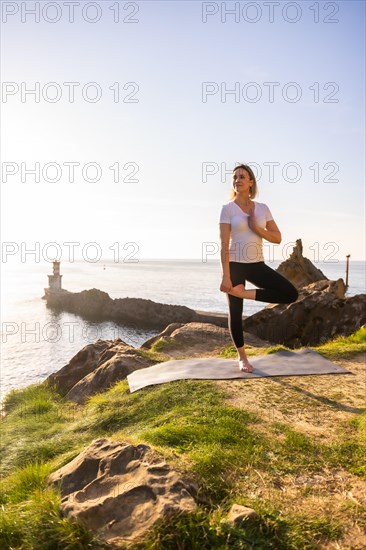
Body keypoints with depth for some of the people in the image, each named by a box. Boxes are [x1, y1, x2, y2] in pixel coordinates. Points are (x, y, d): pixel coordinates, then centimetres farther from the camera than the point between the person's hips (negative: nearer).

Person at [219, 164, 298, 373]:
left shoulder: (262, 208, 6)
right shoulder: (228, 209, -5)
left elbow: (277, 238, 4)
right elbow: (224, 244, -11)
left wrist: (257, 229, -14)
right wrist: (226, 276, -17)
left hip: (257, 264, 4)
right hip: (235, 264, -3)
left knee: (291, 294, -10)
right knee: (236, 312, 4)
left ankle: (244, 293, -2)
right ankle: (242, 357, 22)